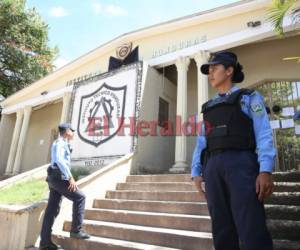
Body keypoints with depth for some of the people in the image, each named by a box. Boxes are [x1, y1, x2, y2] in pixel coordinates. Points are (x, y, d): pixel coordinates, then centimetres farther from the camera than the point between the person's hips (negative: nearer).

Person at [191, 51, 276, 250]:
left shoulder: (249, 98, 12)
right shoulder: (208, 107, 25)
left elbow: (264, 135, -1)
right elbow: (201, 142, 16)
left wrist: (266, 170, -15)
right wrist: (197, 172, 4)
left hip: (241, 163, -4)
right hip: (213, 168, 5)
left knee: (252, 232, -9)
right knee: (222, 232, 5)